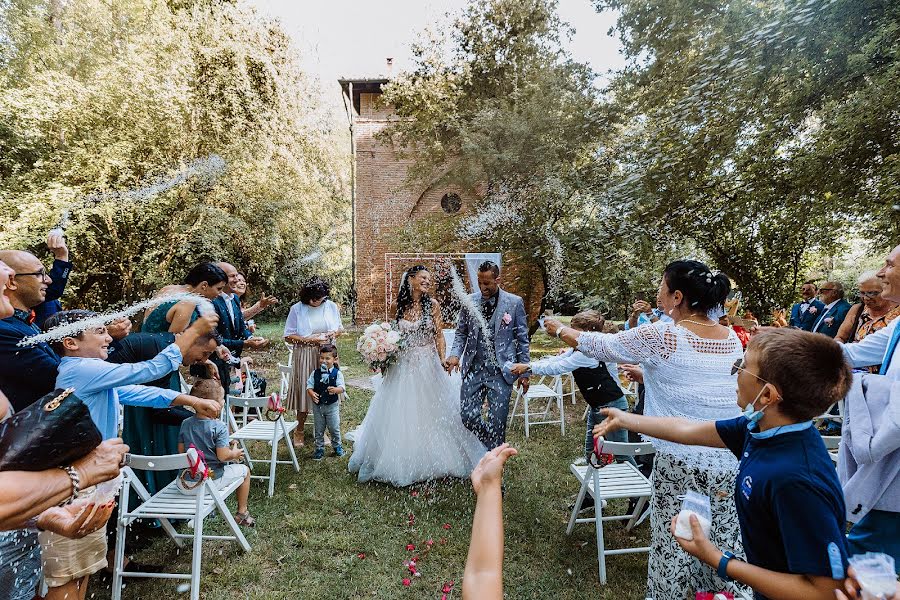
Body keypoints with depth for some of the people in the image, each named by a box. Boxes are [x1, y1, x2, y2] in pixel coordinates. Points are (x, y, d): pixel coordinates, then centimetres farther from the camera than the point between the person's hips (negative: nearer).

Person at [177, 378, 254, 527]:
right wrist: (234, 453, -1)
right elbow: (222, 456, -22)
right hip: (212, 481, -6)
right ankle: (242, 513, 25)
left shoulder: (185, 424, -3)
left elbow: (181, 451, 5)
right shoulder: (219, 427, -20)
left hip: (185, 483, 6)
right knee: (244, 470, 16)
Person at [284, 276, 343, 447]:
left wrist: (333, 333, -8)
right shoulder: (297, 309, -5)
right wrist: (310, 339, -15)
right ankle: (299, 431, 22)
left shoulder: (331, 306, 2)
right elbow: (288, 337, -5)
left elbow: (340, 328, 14)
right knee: (304, 391, 4)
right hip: (305, 357, -2)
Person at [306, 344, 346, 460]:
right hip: (317, 405, 2)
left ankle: (337, 446, 29)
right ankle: (319, 449, 27)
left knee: (334, 428, 6)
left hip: (332, 405, -2)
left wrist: (335, 390, -38)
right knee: (319, 429, 13)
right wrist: (312, 394, -21)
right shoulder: (315, 373, -1)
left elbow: (341, 388, -16)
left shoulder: (337, 373, -9)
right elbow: (309, 386, -1)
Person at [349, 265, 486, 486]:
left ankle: (432, 461, 25)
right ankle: (402, 462, 23)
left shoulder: (433, 305, -2)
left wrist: (442, 361, -8)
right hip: (403, 366, 1)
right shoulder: (397, 306, 0)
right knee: (400, 415, 6)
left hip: (427, 364, -1)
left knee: (430, 413, 7)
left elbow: (439, 335, 0)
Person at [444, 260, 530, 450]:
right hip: (473, 369, 3)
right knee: (467, 416, 2)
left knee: (497, 421, 1)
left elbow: (522, 339, 2)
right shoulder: (469, 301, 3)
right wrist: (455, 354, -9)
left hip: (501, 371, -2)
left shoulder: (514, 303, -3)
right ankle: (494, 443, 31)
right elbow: (461, 333, 10)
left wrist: (524, 372, 1)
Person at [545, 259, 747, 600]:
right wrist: (648, 374, 26)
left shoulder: (661, 337, -15)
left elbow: (601, 345, -3)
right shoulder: (733, 340, 3)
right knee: (725, 543, 18)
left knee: (674, 543, 13)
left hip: (680, 461, -5)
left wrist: (560, 330, 13)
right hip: (730, 461, 5)